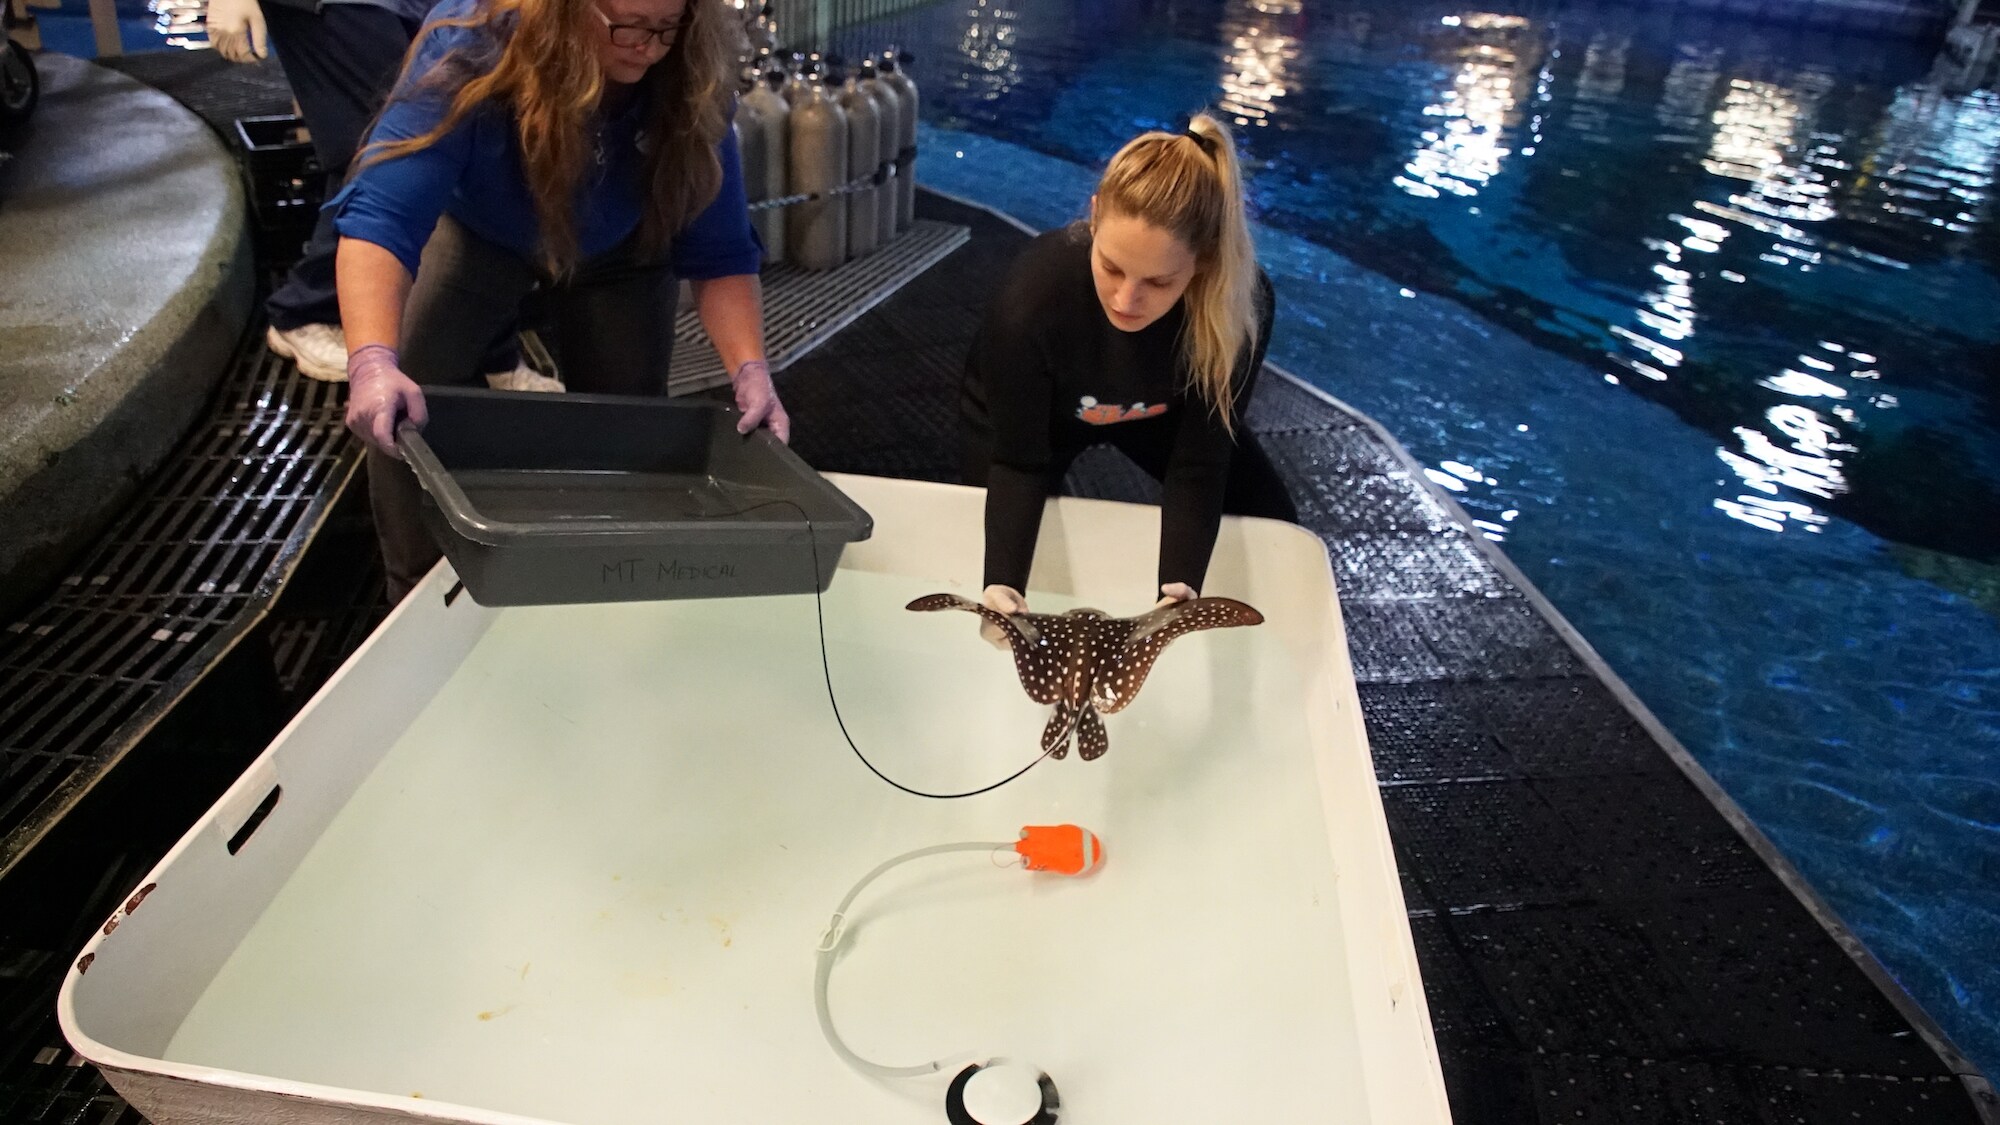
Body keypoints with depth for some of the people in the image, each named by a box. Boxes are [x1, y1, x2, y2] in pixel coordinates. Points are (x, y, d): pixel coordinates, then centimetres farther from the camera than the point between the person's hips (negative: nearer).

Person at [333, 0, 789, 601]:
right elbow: (380, 214, -48)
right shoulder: (473, 50, -39)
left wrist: (750, 371, -42)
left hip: (618, 249, 2)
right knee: (399, 413, -14)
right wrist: (373, 361, -64)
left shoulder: (687, 88, -32)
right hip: (481, 231, -1)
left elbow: (719, 254, -26)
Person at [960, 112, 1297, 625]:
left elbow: (1198, 463, -29)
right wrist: (1002, 587, -46)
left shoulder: (1241, 303, -38)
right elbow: (1018, 462, -30)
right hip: (1024, 413, -1)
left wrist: (1178, 593, -44)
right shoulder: (1031, 297, -43)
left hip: (1159, 412, 2)